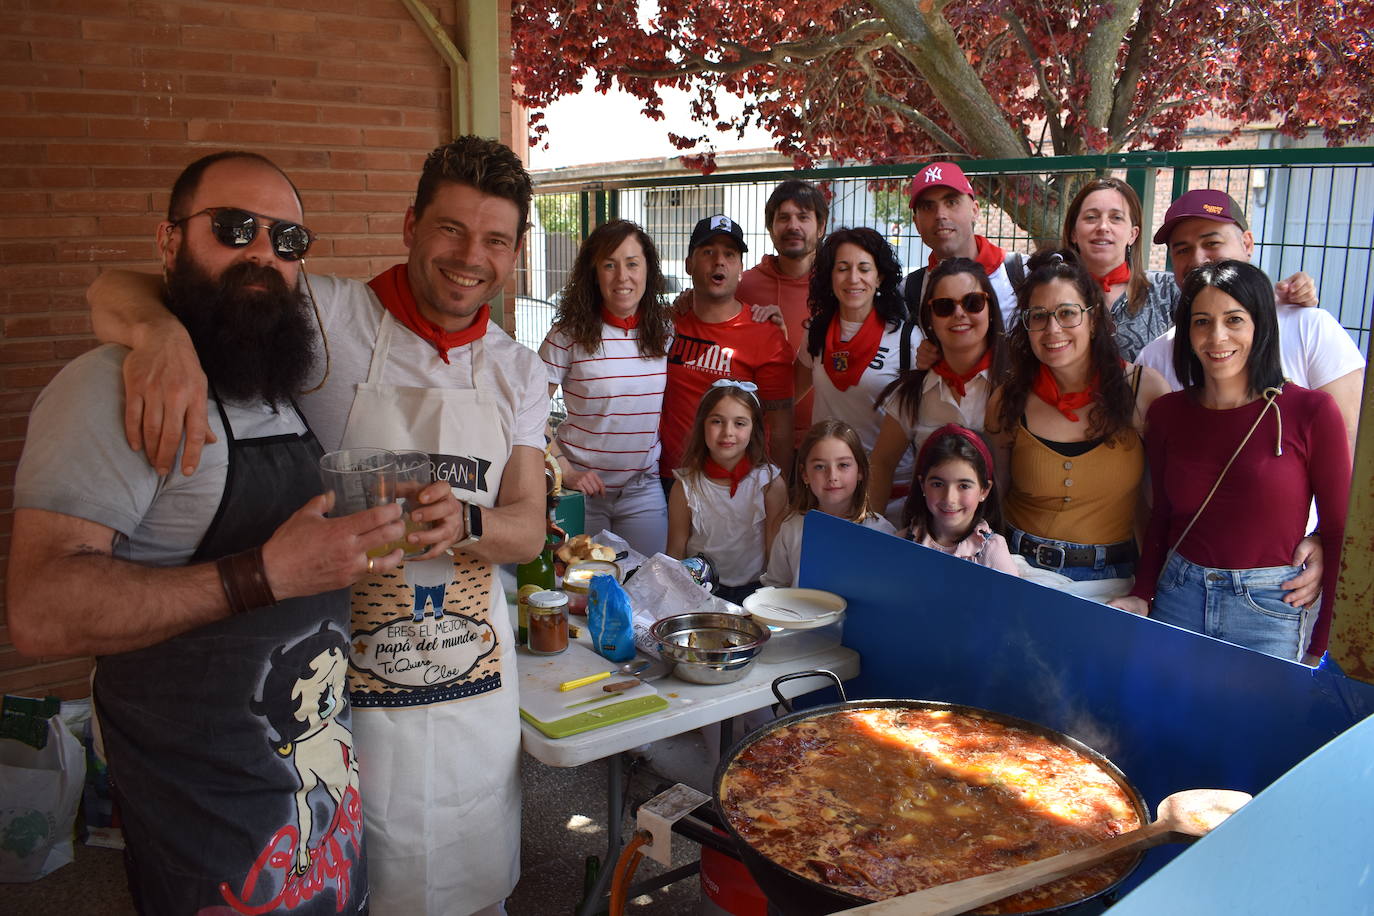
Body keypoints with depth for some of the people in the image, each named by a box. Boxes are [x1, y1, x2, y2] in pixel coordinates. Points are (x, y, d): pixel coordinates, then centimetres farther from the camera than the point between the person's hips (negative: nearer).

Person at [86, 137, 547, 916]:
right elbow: (118, 293, -12)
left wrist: (463, 522, -22)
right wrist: (164, 332, -36)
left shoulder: (520, 372, 3)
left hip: (477, 687, 4)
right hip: (343, 683, -3)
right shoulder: (326, 319, -10)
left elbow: (528, 531, 1)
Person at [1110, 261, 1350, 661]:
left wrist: (1324, 644, -6)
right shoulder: (1167, 412, 2)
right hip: (1177, 598, 3)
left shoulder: (1311, 412, -9)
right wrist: (1141, 595, -3)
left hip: (1271, 612, -3)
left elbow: (1339, 534, -5)